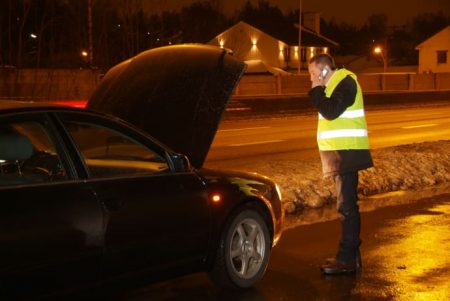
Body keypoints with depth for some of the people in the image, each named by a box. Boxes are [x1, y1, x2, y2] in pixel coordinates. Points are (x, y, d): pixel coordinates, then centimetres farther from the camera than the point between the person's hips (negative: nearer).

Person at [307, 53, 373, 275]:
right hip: (339, 153, 11)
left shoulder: (345, 82, -11)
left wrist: (316, 90, -12)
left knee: (346, 205, -10)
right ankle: (351, 254, 22)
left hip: (346, 154, -10)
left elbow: (331, 111, -21)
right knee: (347, 204, 14)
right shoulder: (334, 84, 18)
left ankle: (347, 259, -8)